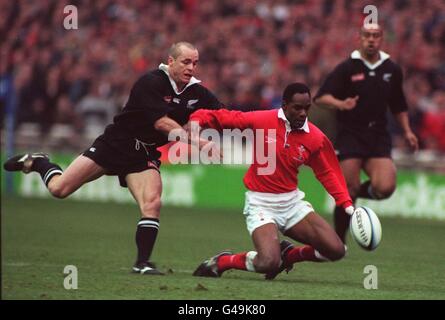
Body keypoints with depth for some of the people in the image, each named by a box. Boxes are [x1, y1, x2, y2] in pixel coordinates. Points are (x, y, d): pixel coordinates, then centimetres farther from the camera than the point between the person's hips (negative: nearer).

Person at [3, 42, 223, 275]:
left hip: (145, 155, 4)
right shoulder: (151, 83, -20)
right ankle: (37, 162, 27)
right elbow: (162, 123, -27)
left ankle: (142, 263, -10)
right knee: (59, 189, -5)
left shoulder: (196, 92, -3)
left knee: (152, 203, -23)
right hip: (116, 143, -4)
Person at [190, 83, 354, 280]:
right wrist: (197, 121, -22)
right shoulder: (262, 120, -11)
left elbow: (328, 173, 8)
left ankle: (286, 255, 21)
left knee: (336, 250, -6)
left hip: (292, 201, 5)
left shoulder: (315, 138, -3)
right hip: (261, 204, -5)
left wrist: (347, 205, -1)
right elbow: (222, 118, -3)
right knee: (268, 263, -26)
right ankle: (220, 262, 4)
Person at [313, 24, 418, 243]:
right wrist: (340, 104, -26)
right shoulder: (347, 68, -2)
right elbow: (320, 97, -7)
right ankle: (338, 241, 7)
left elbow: (398, 106, 24)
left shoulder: (392, 69, 11)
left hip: (379, 138, 3)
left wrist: (407, 131, 13)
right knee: (349, 191, -10)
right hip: (349, 136, -3)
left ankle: (361, 191, 17)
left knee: (385, 188, -17)